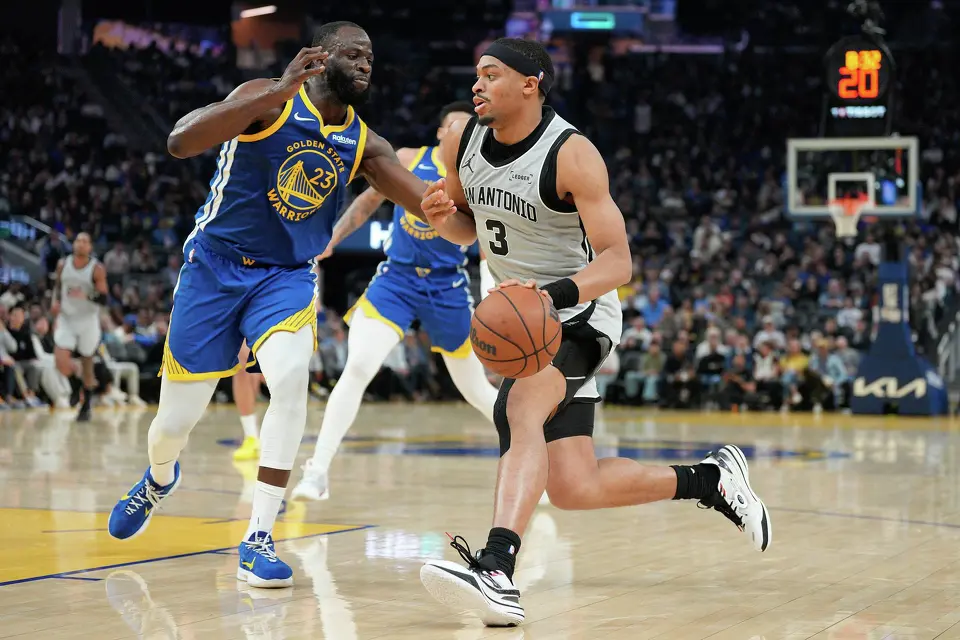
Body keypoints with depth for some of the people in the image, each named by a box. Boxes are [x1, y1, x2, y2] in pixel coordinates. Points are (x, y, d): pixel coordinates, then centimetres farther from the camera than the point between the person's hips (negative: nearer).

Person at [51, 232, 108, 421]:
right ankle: (89, 381, 19)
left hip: (88, 320, -2)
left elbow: (104, 299, -13)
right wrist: (56, 301, -2)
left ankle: (86, 407, 23)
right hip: (66, 318, 2)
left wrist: (86, 296, -32)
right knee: (62, 363, -14)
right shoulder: (63, 265, 0)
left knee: (87, 364, 7)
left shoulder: (97, 269, -11)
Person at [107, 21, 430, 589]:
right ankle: (159, 480, 44)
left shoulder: (362, 144, 0)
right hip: (216, 265, -2)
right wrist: (277, 92, -39)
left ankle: (259, 540, -20)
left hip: (288, 275, 3)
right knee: (175, 423, 4)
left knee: (291, 378, -29)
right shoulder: (269, 100, -14)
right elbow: (180, 142, -30)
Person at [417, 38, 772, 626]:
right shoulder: (461, 142, -2)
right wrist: (441, 215, -9)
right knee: (575, 489, 4)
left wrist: (553, 293, -41)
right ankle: (710, 478, 25)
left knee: (523, 409, -37)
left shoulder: (572, 155, -21)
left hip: (579, 313, -7)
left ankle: (497, 571, -51)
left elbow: (618, 263, -23)